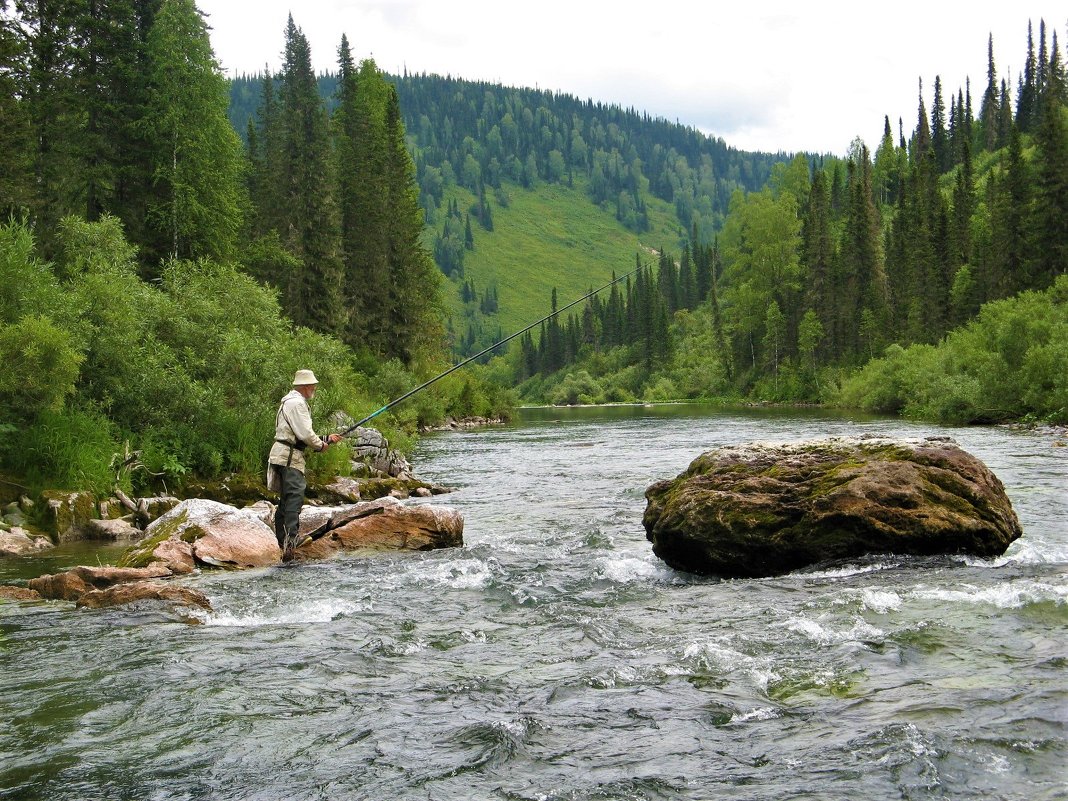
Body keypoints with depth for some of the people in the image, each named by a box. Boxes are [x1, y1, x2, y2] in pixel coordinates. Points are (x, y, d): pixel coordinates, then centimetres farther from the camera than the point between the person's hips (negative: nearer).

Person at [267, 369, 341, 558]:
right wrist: (321, 445, -2)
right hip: (289, 456, -11)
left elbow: (303, 434, 27)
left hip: (285, 455, 11)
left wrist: (326, 439, 25)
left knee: (286, 497, 13)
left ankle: (283, 539, 17)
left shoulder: (292, 401, 23)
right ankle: (291, 539, -31)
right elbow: (305, 433, -18)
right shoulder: (296, 403, -12)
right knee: (295, 494, -20)